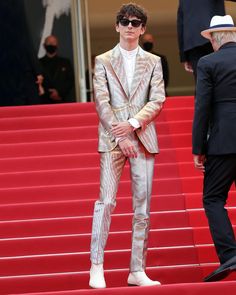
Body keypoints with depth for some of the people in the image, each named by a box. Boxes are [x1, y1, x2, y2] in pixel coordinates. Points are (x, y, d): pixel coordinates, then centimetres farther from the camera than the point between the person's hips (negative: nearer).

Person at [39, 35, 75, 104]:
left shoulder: (65, 62, 16)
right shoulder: (39, 63, 9)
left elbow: (70, 81, 8)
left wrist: (59, 92, -7)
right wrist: (49, 94, -9)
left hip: (64, 101, 1)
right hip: (45, 102, -1)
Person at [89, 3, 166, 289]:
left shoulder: (153, 62, 12)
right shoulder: (103, 61, 8)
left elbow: (158, 100, 1)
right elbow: (102, 102, -1)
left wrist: (133, 124, -13)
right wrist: (120, 136, -11)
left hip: (143, 139, 2)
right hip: (112, 138, -2)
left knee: (143, 206, 1)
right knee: (106, 200, -11)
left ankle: (137, 271, 5)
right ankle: (96, 267, -8)